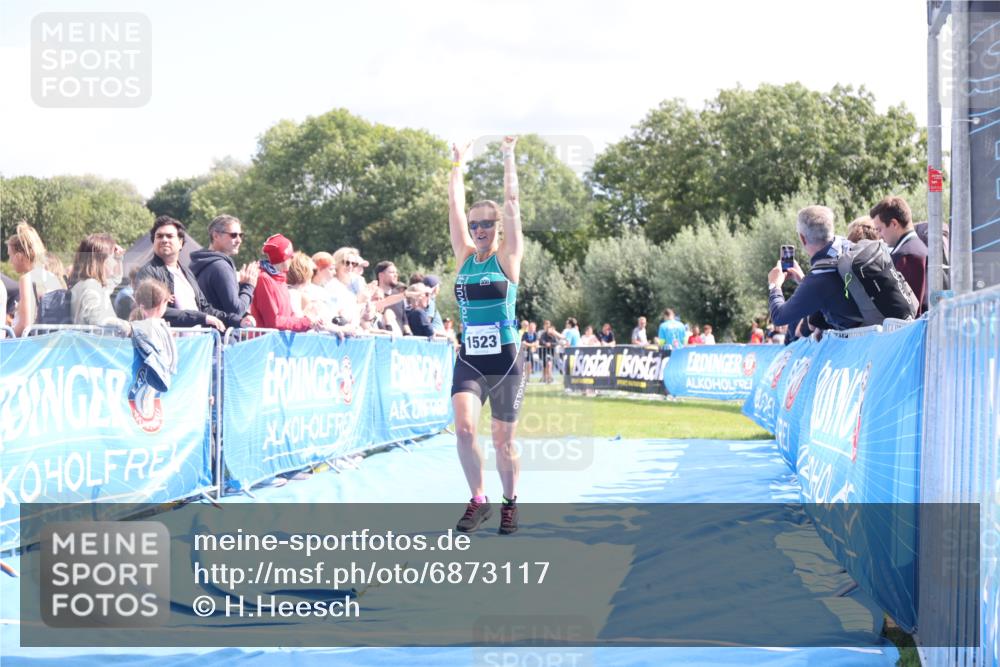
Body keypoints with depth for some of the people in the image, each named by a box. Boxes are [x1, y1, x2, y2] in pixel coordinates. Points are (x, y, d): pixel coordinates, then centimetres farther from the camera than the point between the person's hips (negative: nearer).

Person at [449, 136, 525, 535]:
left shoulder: (508, 258, -1)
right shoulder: (465, 256, 7)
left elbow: (511, 202, -6)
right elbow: (455, 206, 5)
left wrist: (508, 157, -3)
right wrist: (458, 164, 7)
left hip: (505, 360, -2)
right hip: (469, 360, 2)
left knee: (503, 441, 6)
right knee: (464, 427, -19)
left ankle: (510, 503, 26)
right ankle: (478, 501, -4)